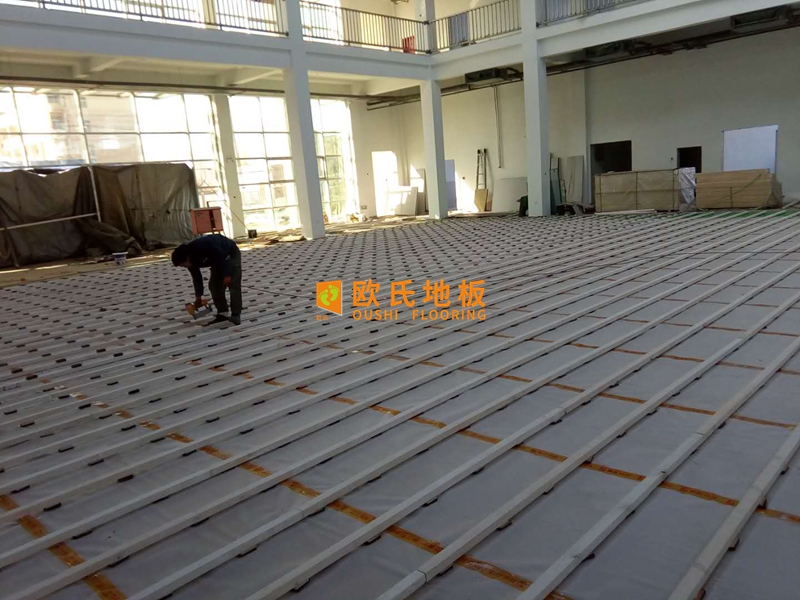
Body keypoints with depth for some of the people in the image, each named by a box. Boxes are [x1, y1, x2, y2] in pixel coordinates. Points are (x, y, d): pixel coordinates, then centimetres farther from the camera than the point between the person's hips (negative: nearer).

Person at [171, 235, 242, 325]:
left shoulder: (204, 247, -39)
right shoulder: (191, 260, -11)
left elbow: (225, 256, -32)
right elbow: (196, 278, 4)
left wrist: (227, 275, -29)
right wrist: (198, 297, 10)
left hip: (231, 254, -8)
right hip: (218, 258, 8)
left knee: (233, 285, -15)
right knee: (214, 285, 0)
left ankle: (236, 315, -15)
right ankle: (222, 313, 6)